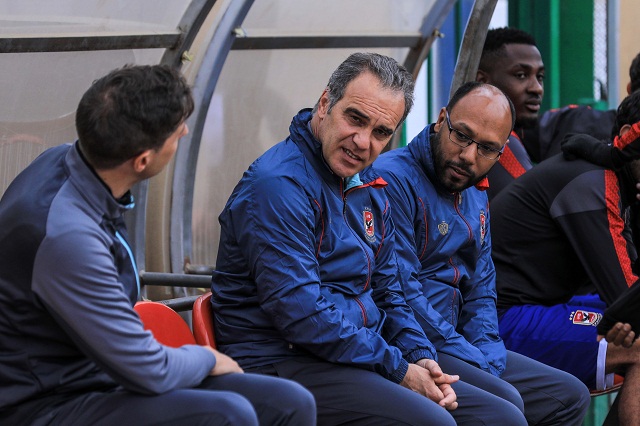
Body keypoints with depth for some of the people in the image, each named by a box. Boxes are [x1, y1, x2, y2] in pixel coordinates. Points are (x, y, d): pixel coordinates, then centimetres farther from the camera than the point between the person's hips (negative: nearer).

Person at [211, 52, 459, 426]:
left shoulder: (368, 185, 14)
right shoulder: (278, 184, -16)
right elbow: (300, 311, -22)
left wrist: (422, 359, -1)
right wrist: (399, 370, -17)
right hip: (282, 363, -9)